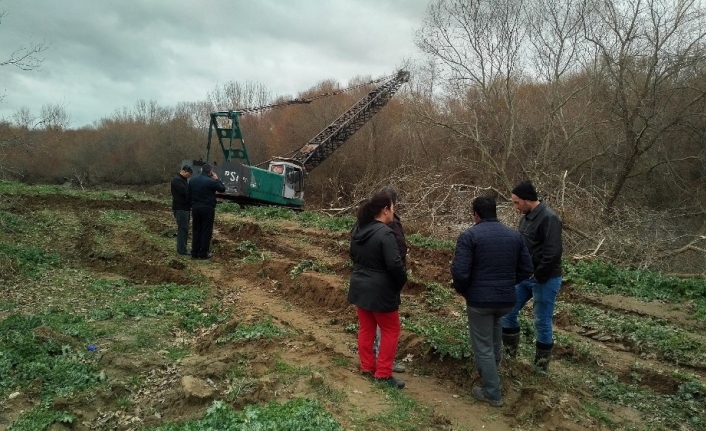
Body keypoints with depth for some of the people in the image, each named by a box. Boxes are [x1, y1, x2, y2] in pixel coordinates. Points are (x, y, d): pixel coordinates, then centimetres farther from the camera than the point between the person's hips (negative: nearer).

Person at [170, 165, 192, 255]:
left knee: (184, 228, 13)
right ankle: (181, 249, -5)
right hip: (180, 208, -10)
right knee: (182, 228, -8)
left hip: (185, 207, 10)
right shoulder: (177, 180, -15)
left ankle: (182, 248, 19)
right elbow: (185, 191, -25)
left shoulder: (183, 179, 18)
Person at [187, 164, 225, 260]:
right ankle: (203, 253, 4)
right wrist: (216, 179, 6)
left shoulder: (192, 180, 6)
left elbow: (189, 195, 11)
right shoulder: (210, 181, -15)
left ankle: (195, 253, 14)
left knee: (196, 231, 12)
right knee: (206, 231, 2)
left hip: (195, 208, 6)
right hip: (207, 208, -6)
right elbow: (222, 189, -3)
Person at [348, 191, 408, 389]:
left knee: (366, 328, 18)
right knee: (391, 331, 7)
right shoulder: (385, 233, -23)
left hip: (360, 287, 8)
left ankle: (367, 366, 28)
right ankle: (383, 374, 11)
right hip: (380, 291, -8)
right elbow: (394, 264, -25)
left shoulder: (358, 229, 4)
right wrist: (402, 280, -8)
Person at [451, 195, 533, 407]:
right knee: (495, 323, 36)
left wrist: (461, 290, 0)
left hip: (479, 300, -5)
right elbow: (526, 269, 7)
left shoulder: (469, 235, -12)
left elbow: (460, 272, -19)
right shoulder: (515, 235, 4)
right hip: (507, 299, 6)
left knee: (483, 346, 8)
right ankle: (495, 361, 47)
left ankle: (492, 393, 17)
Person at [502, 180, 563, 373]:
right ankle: (510, 350, 29)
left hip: (544, 280, -9)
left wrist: (538, 276, -18)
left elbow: (553, 253, -26)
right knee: (508, 311, 12)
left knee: (542, 322, 4)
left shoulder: (548, 218, -20)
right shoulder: (526, 217, 9)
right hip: (524, 277, 9)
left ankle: (542, 363, 21)